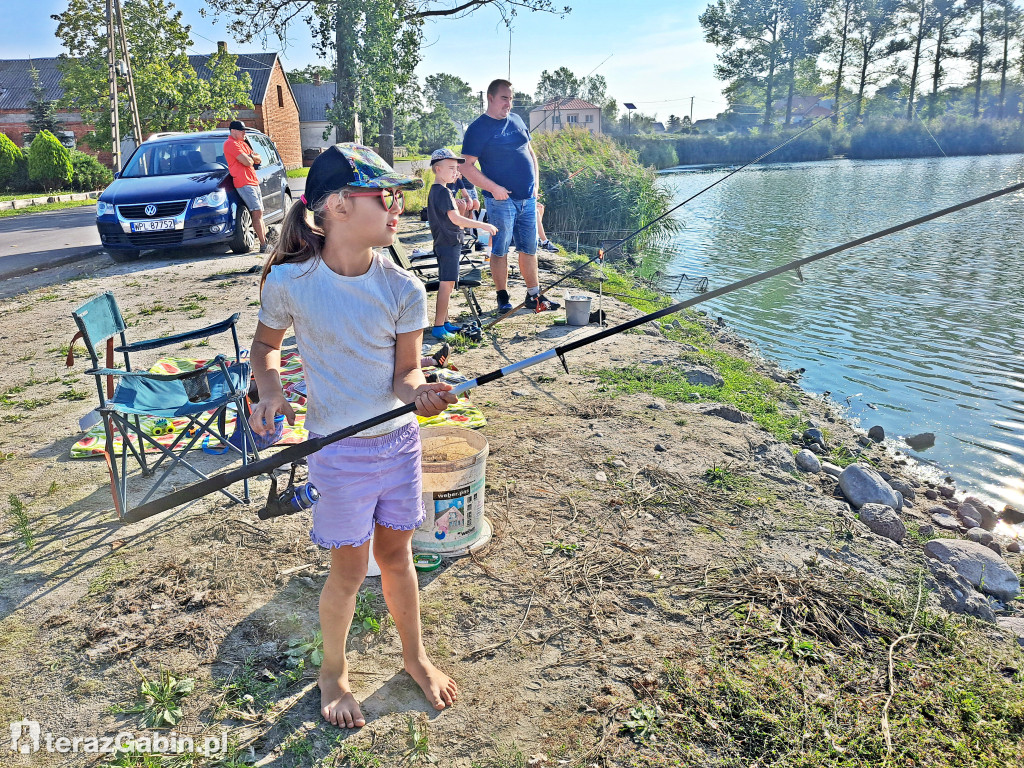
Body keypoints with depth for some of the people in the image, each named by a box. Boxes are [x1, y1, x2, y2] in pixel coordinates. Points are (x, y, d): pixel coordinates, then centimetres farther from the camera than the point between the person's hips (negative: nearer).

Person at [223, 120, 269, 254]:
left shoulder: (243, 143, 22)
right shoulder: (231, 143, -8)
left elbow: (259, 159, 19)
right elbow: (247, 162, -17)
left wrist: (251, 157, -2)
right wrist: (251, 159, 6)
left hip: (253, 182, 9)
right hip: (244, 183, -9)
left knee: (259, 213, 9)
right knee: (257, 213, -14)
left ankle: (267, 239, 11)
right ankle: (263, 245, -14)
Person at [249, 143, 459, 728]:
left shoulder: (403, 290, -10)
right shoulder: (289, 282, -14)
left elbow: (405, 372, -5)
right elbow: (266, 346, 4)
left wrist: (420, 392, -27)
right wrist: (271, 392, -14)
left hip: (399, 440, 2)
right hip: (339, 451, -2)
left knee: (396, 553, 18)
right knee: (350, 569, 10)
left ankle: (416, 657, 43)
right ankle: (334, 671, 40)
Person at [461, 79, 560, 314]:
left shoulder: (516, 120, 13)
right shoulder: (478, 129, -5)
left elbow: (530, 152, 22)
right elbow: (467, 166, -10)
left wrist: (536, 184, 11)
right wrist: (493, 188, -17)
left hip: (527, 198, 6)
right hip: (501, 199, -6)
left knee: (529, 249, 11)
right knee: (500, 250, 1)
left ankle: (534, 295, 20)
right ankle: (503, 297, 12)